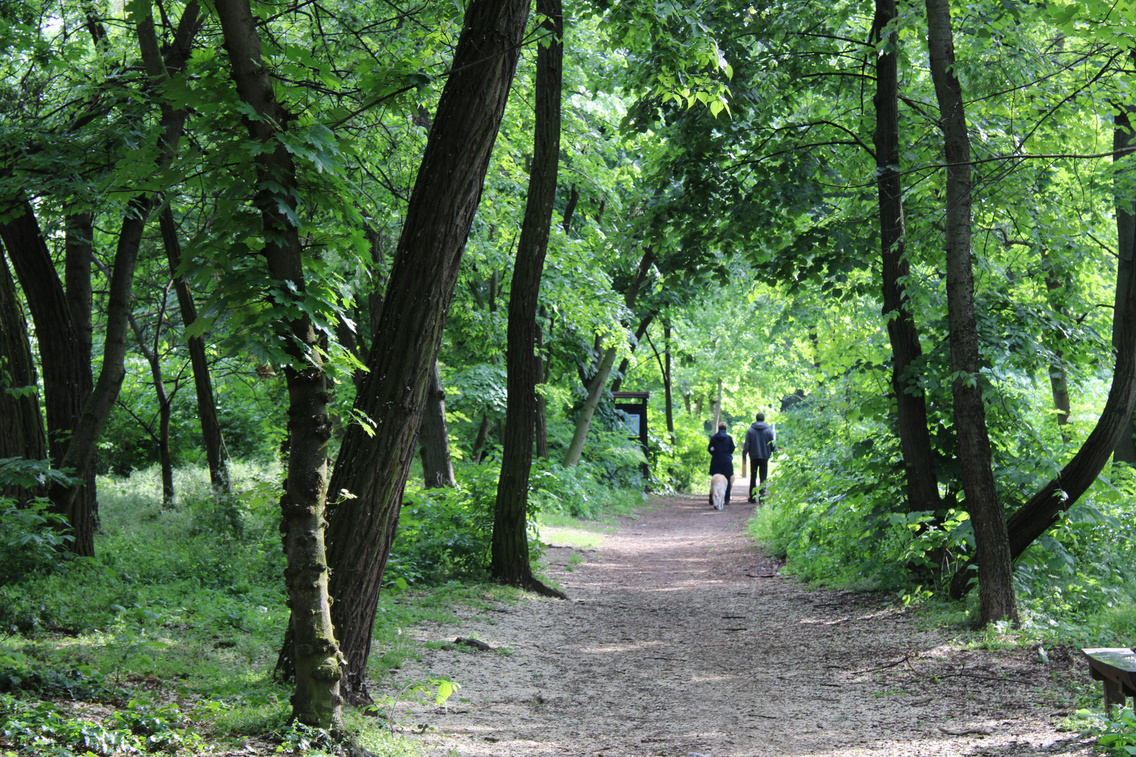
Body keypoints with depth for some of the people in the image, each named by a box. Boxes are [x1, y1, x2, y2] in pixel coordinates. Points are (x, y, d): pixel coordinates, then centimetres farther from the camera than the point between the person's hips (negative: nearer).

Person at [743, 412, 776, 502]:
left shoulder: (751, 430, -1)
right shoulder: (769, 430, -1)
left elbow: (747, 444, -2)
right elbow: (773, 444, 3)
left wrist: (744, 454, 4)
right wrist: (775, 452, 19)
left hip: (754, 457, 1)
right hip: (764, 457, -1)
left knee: (753, 477, 9)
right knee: (763, 477, 1)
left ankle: (752, 497, 11)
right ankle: (762, 496, -8)